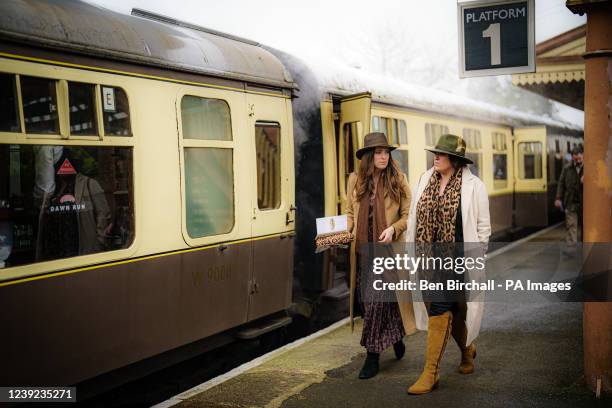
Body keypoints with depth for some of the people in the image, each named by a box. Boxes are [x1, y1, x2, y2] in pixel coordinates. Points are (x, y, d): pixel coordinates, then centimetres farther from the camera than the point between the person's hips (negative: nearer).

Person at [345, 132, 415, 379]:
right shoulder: (355, 181, 8)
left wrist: (393, 229, -15)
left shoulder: (398, 181, -1)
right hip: (362, 250, 4)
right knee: (365, 299, 7)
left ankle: (372, 356, 2)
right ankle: (395, 337, 31)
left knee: (376, 300, -8)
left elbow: (408, 215, 1)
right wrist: (346, 231, -1)